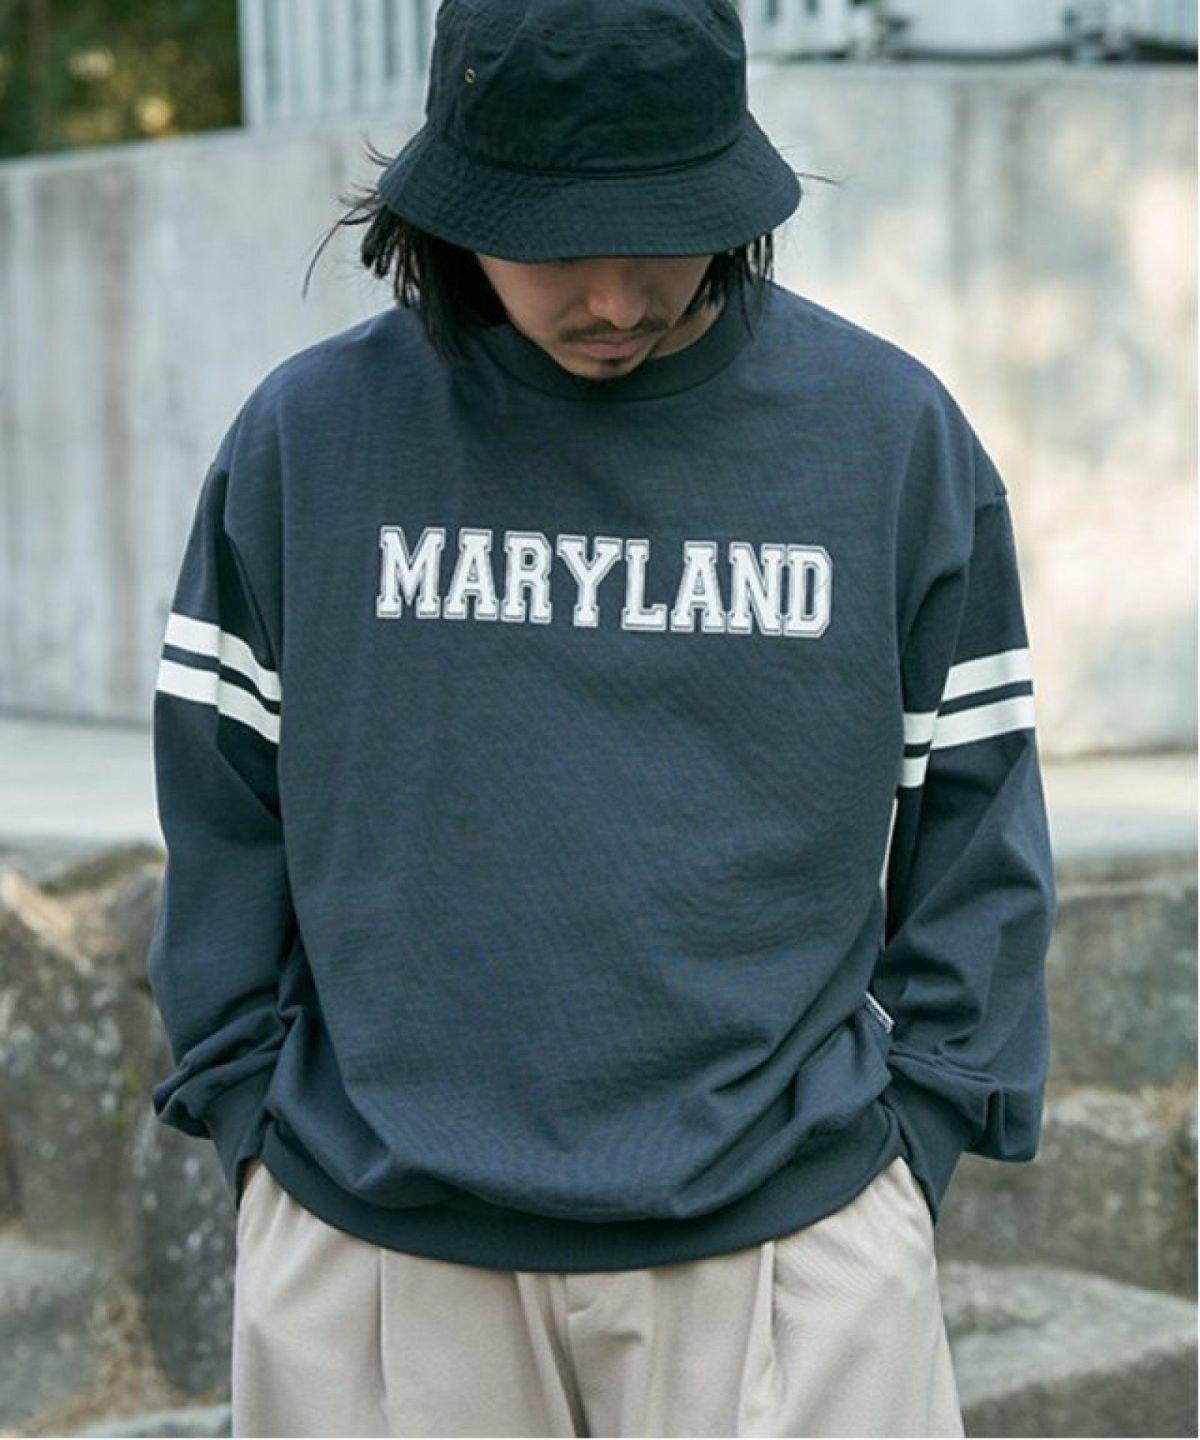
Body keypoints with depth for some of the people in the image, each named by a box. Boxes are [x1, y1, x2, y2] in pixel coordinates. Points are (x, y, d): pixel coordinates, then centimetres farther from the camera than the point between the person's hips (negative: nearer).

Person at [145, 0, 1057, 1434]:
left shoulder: (892, 432, 2)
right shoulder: (306, 435, 2)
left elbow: (969, 820, 7)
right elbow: (222, 809, 8)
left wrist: (917, 1127, 2)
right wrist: (256, 1119, 3)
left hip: (788, 1248, 0)